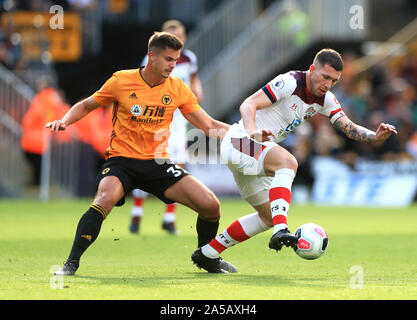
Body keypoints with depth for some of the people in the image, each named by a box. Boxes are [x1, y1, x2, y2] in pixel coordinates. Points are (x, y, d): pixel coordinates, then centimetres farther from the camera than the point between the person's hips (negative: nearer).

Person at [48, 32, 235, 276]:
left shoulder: (178, 88, 2)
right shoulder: (122, 81, -5)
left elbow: (209, 125, 6)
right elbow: (87, 106, 9)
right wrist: (65, 121, -10)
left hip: (158, 163, 3)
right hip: (122, 160, -3)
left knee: (211, 205, -9)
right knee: (106, 198, -36)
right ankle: (72, 262, -24)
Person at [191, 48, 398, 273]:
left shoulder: (325, 99, 5)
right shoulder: (289, 83, -18)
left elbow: (349, 128, -1)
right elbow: (248, 105, -23)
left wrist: (375, 136, -21)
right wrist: (253, 131, -42)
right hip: (240, 141, -9)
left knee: (268, 217, 12)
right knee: (288, 161, -35)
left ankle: (207, 253, 20)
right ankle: (280, 230, -49)